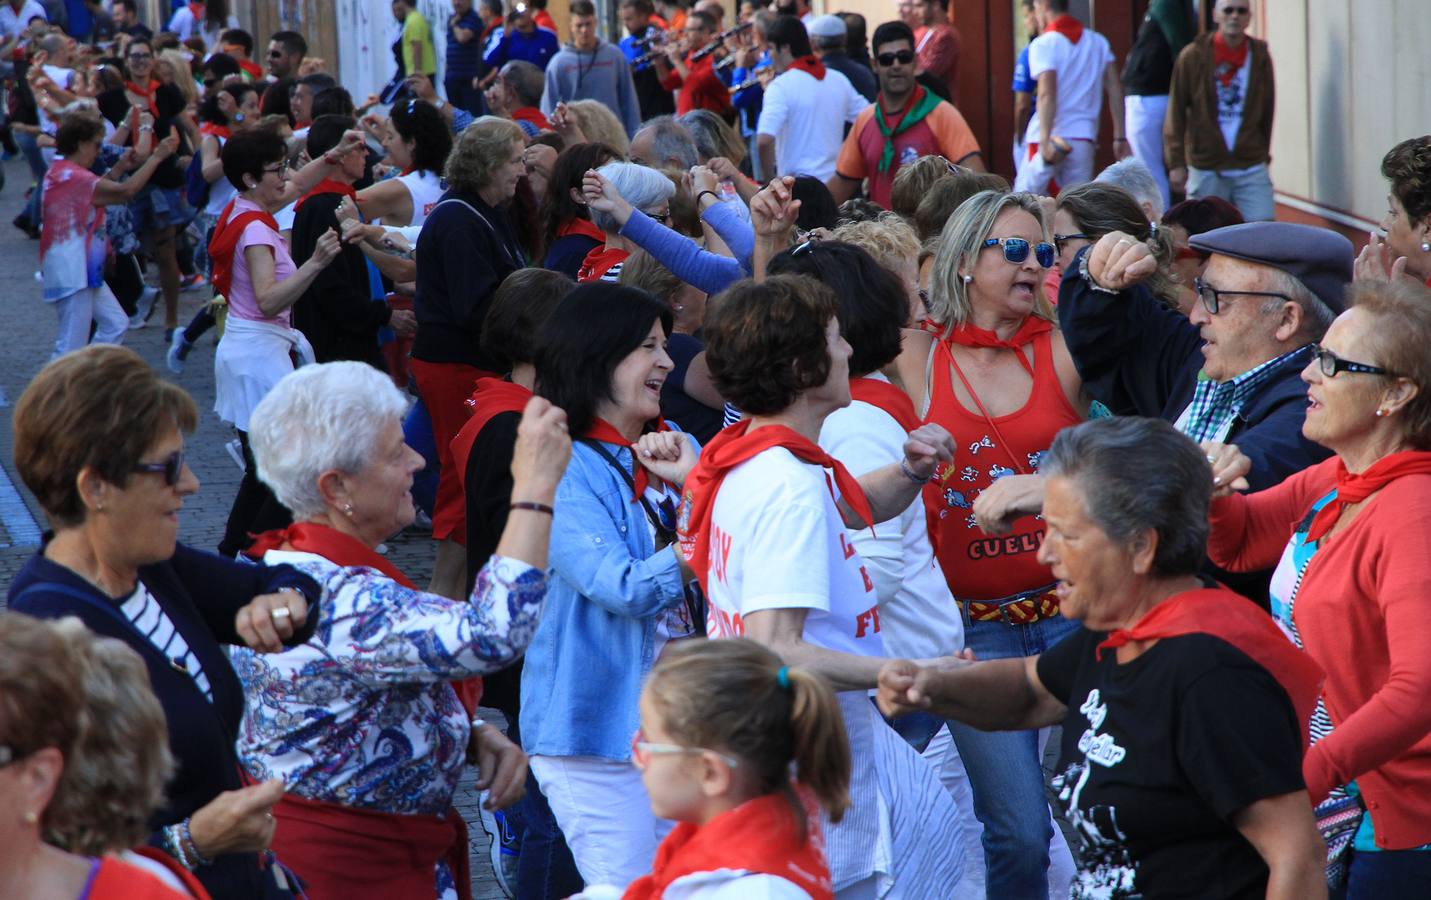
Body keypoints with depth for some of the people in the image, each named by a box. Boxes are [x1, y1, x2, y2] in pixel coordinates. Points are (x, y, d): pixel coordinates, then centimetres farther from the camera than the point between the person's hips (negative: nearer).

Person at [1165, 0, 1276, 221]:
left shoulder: (1260, 56, 3)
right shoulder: (1193, 56, -3)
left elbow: (1267, 112, 11)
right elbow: (1176, 113, -2)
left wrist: (1263, 155, 11)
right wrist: (1176, 162, -6)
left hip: (1252, 170, 1)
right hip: (1205, 171, -1)